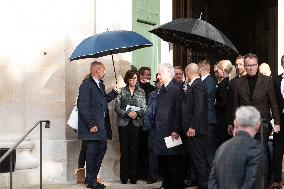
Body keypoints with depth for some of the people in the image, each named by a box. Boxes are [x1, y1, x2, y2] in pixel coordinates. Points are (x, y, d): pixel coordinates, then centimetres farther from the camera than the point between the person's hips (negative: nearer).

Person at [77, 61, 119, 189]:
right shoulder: (86, 85, -15)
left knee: (102, 149, 15)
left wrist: (114, 92, 10)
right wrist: (91, 125, -20)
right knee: (92, 152, 0)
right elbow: (83, 107, -19)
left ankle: (91, 177, 26)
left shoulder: (100, 84, 14)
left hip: (101, 125, 10)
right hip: (92, 126, -10)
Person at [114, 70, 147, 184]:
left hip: (136, 123, 1)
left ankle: (133, 176, 7)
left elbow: (144, 108, 5)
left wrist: (137, 113, -14)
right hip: (123, 123, -1)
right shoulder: (121, 91, 4)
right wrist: (127, 113, -13)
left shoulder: (141, 92, 9)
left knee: (134, 149, 0)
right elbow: (116, 107, 0)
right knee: (124, 150, -2)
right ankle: (124, 177, 5)